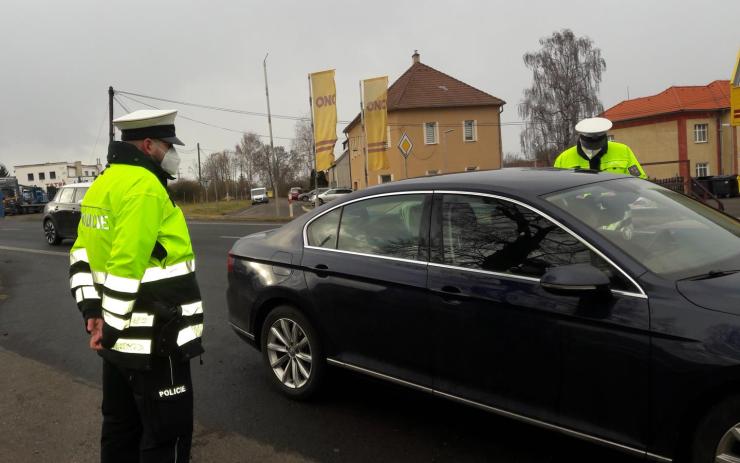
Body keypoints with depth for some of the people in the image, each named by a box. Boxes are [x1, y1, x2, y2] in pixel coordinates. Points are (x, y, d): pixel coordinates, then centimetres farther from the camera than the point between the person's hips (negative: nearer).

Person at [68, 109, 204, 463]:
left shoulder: (103, 184, 13)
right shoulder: (143, 185, -18)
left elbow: (81, 254, 13)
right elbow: (127, 266, -25)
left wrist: (91, 310, 7)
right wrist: (111, 326, -17)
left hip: (122, 339, 10)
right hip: (152, 342, -10)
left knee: (122, 427, 21)